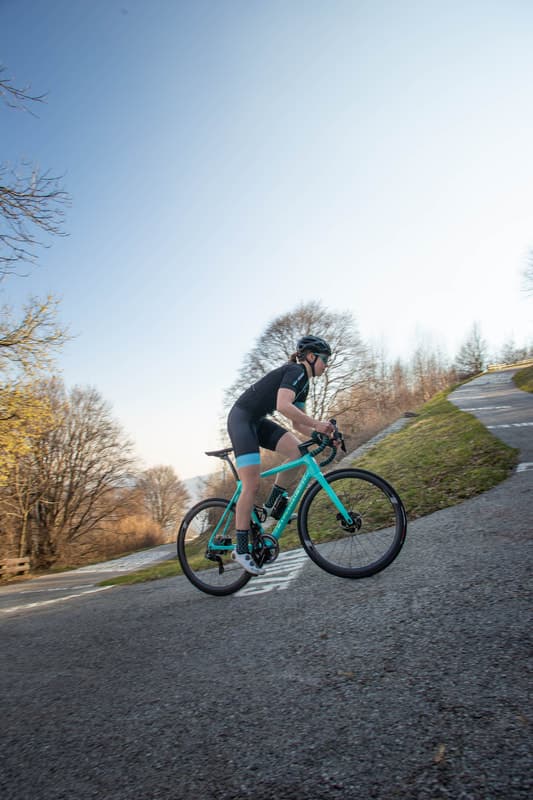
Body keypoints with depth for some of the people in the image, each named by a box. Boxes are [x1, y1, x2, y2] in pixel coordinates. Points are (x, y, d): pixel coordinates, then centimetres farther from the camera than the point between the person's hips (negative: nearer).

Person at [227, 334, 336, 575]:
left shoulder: (304, 384, 14)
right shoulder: (295, 371, -15)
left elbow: (298, 423, 14)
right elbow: (283, 406, -32)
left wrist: (322, 435, 0)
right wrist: (317, 423, -31)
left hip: (258, 421, 9)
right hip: (241, 418, -9)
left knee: (297, 450, -11)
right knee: (252, 485, -13)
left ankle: (271, 505, 2)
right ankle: (241, 549, -4)